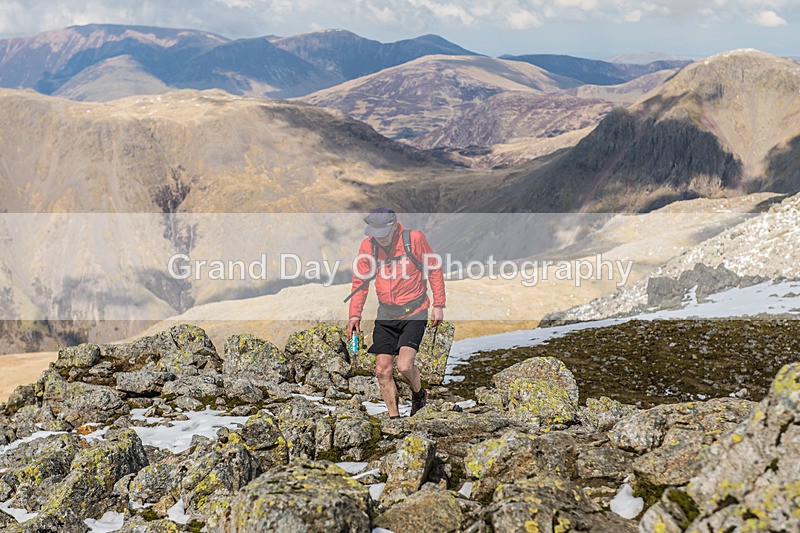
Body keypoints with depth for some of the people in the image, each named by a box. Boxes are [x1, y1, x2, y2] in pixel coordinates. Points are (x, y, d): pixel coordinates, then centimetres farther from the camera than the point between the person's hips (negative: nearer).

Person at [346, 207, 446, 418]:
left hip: (414, 313, -4)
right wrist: (355, 314, 0)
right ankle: (394, 417, 15)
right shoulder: (368, 246, 0)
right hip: (386, 314, 4)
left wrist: (438, 305, -1)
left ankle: (419, 394, 16)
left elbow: (434, 269, 0)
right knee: (383, 369, 0)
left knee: (404, 365, -18)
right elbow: (360, 281, 8)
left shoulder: (414, 239, -10)